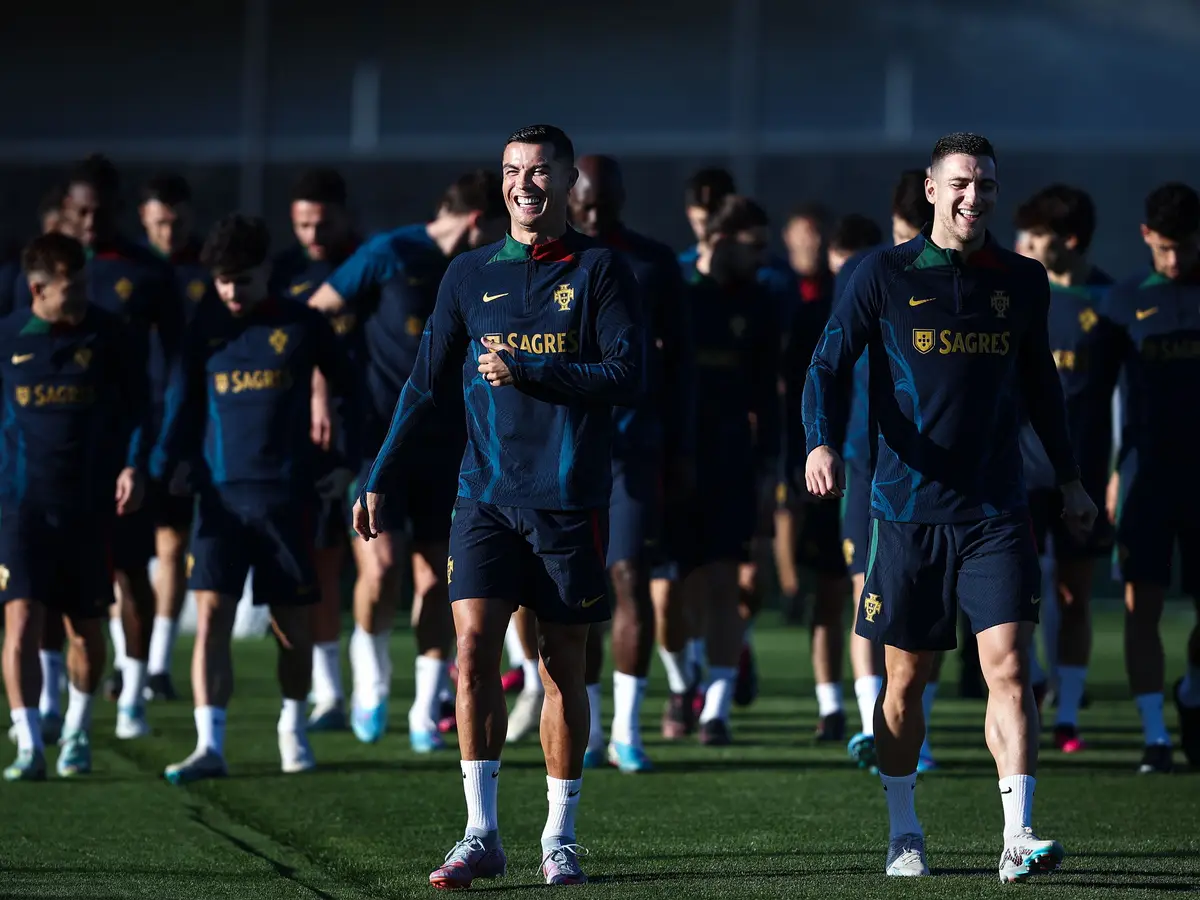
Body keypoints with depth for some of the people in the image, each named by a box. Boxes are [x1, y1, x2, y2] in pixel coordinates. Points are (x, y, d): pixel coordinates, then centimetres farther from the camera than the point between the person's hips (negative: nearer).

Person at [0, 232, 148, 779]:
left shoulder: (111, 338, -2)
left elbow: (138, 407, 5)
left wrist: (133, 467, -8)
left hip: (91, 507, 1)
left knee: (87, 631, 10)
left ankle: (76, 735, 30)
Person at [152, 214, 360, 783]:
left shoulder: (302, 327, 1)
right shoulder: (206, 329, 6)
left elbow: (350, 392, 12)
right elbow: (182, 404, 8)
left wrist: (350, 463, 6)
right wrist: (159, 470, -5)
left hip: (286, 495, -1)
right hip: (221, 495, 1)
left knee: (291, 622, 6)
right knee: (211, 614, -11)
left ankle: (293, 727, 28)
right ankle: (209, 745, -14)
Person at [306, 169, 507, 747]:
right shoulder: (390, 256, -8)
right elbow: (314, 316, -5)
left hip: (447, 444, 5)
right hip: (380, 436, -5)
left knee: (437, 575, 2)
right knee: (381, 565, -17)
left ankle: (427, 710, 12)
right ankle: (371, 672, 11)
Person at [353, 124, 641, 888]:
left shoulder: (600, 271, 0)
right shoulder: (472, 274, 9)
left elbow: (627, 378, -8)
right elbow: (426, 385, 13)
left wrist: (527, 372, -16)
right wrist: (379, 480, 9)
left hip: (571, 500, -2)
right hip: (487, 495, 2)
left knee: (563, 665, 4)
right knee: (474, 643, -11)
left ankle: (560, 838, 12)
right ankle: (481, 834, -8)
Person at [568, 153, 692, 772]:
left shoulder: (655, 263, 6)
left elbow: (677, 360, 8)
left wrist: (681, 449, 4)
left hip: (636, 441, -1)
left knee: (631, 577, -9)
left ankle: (628, 731, -8)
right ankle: (586, 730, 7)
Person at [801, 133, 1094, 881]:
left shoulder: (1023, 281, 9)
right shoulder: (887, 275, 0)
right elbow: (830, 364, -2)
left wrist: (1070, 478, 22)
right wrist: (822, 443, -20)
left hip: (997, 510, 1)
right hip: (909, 506, -1)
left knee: (1009, 666, -11)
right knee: (905, 679, 7)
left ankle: (1017, 836, -15)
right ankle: (904, 834, 21)